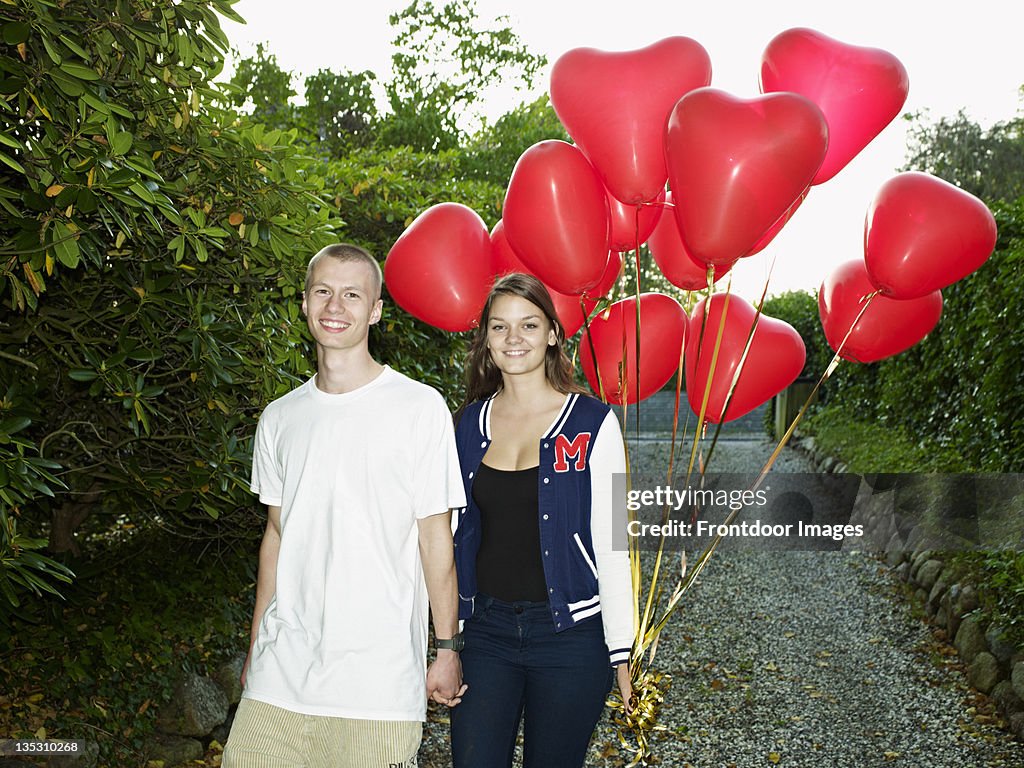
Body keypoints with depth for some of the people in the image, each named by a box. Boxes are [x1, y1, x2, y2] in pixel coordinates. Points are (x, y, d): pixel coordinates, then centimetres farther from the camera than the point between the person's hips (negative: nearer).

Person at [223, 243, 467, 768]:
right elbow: (276, 535, 15)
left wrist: (448, 649, -1)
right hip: (280, 670, 4)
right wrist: (255, 651, 16)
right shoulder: (279, 418, 10)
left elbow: (435, 537, -2)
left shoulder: (420, 407, -4)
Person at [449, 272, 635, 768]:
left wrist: (620, 650, -6)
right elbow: (459, 532, 11)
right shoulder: (471, 423, 5)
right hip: (486, 629, 3)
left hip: (568, 632, -3)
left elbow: (610, 544, -5)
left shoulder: (591, 424, -6)